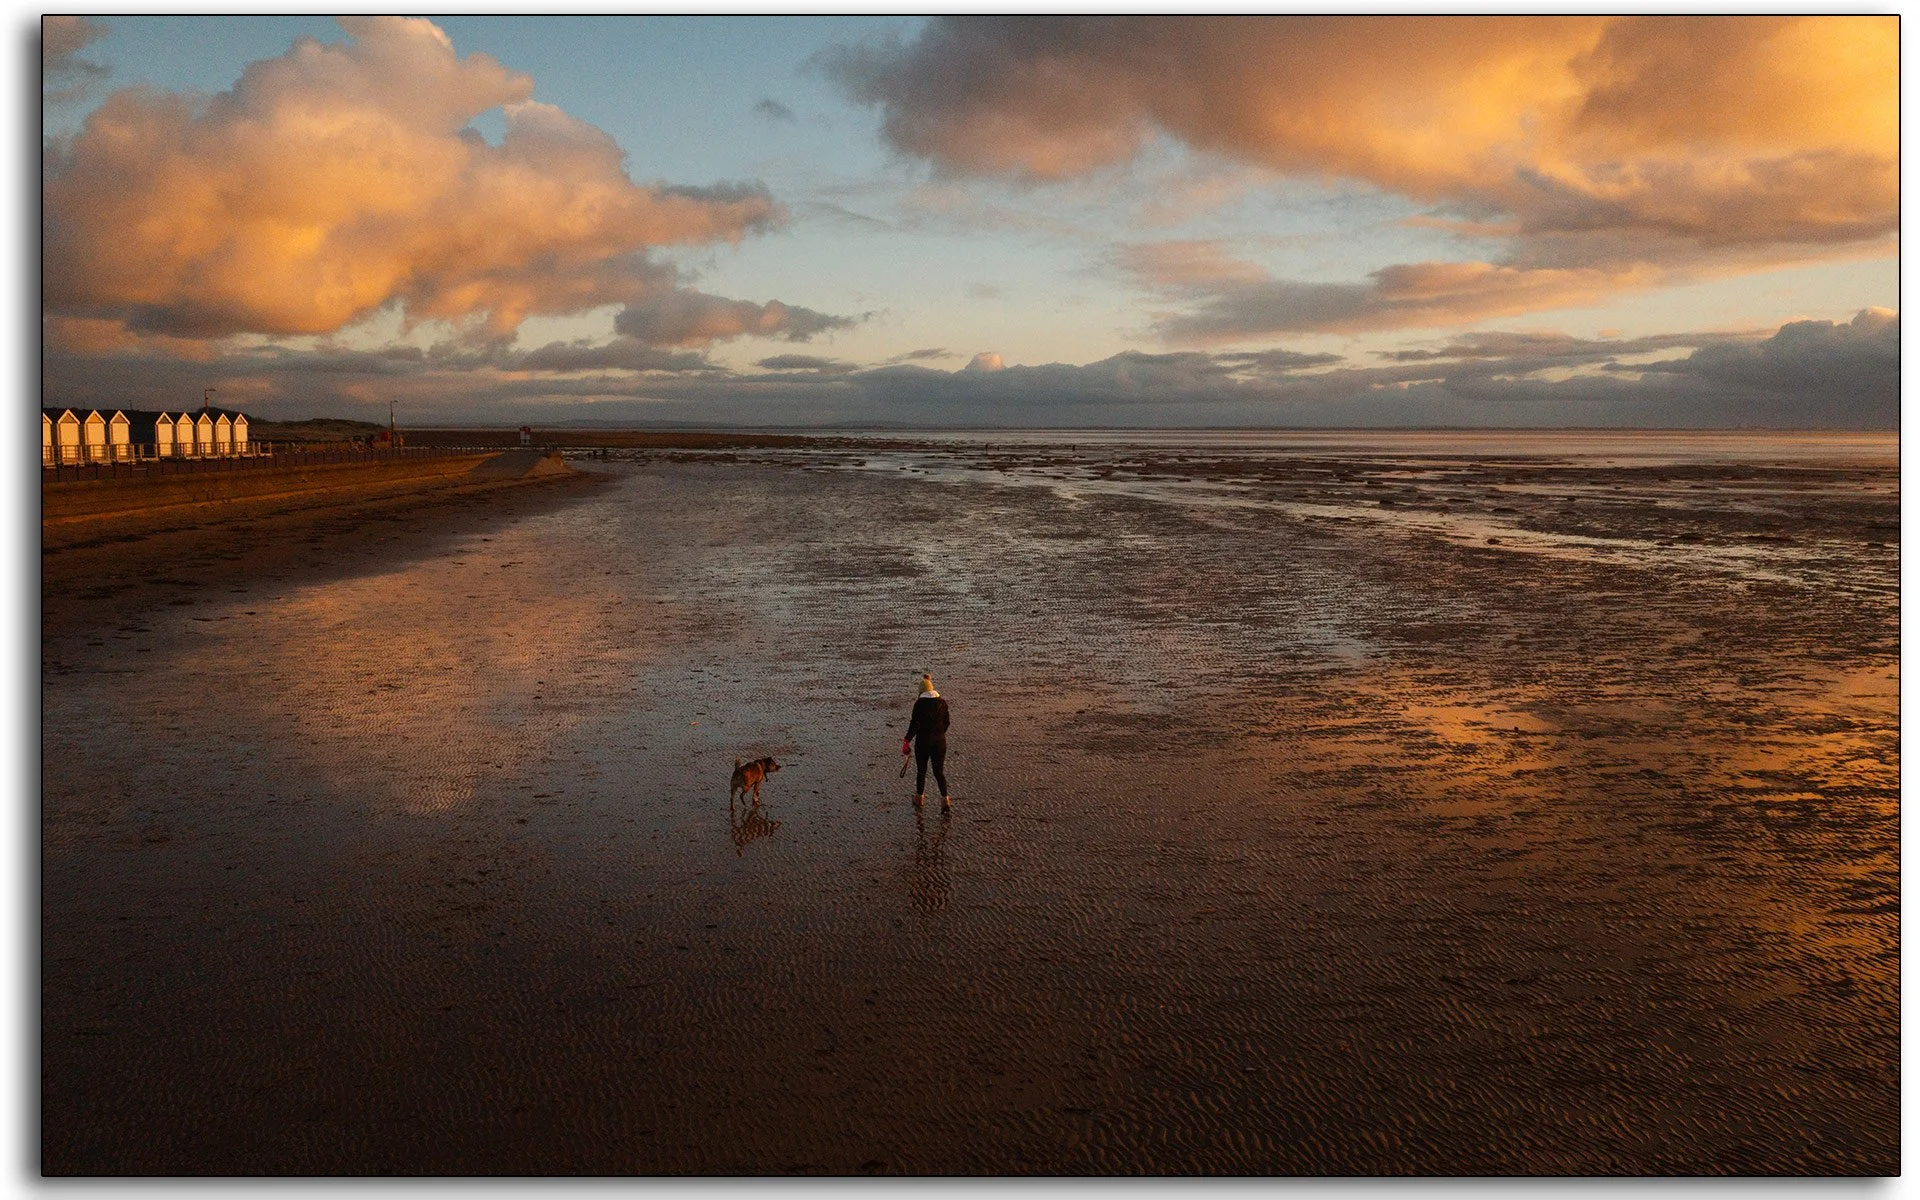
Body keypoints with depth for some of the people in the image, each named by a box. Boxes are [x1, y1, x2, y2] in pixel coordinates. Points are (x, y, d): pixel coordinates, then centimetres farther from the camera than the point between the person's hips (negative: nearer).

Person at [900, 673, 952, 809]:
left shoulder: (919, 704, -14)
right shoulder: (942, 702, 0)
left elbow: (915, 725, -14)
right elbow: (946, 722, 9)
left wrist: (906, 741, -5)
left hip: (923, 741, -4)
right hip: (939, 741, 4)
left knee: (921, 771, 12)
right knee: (939, 771, 11)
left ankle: (919, 798, 24)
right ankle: (945, 799, 6)